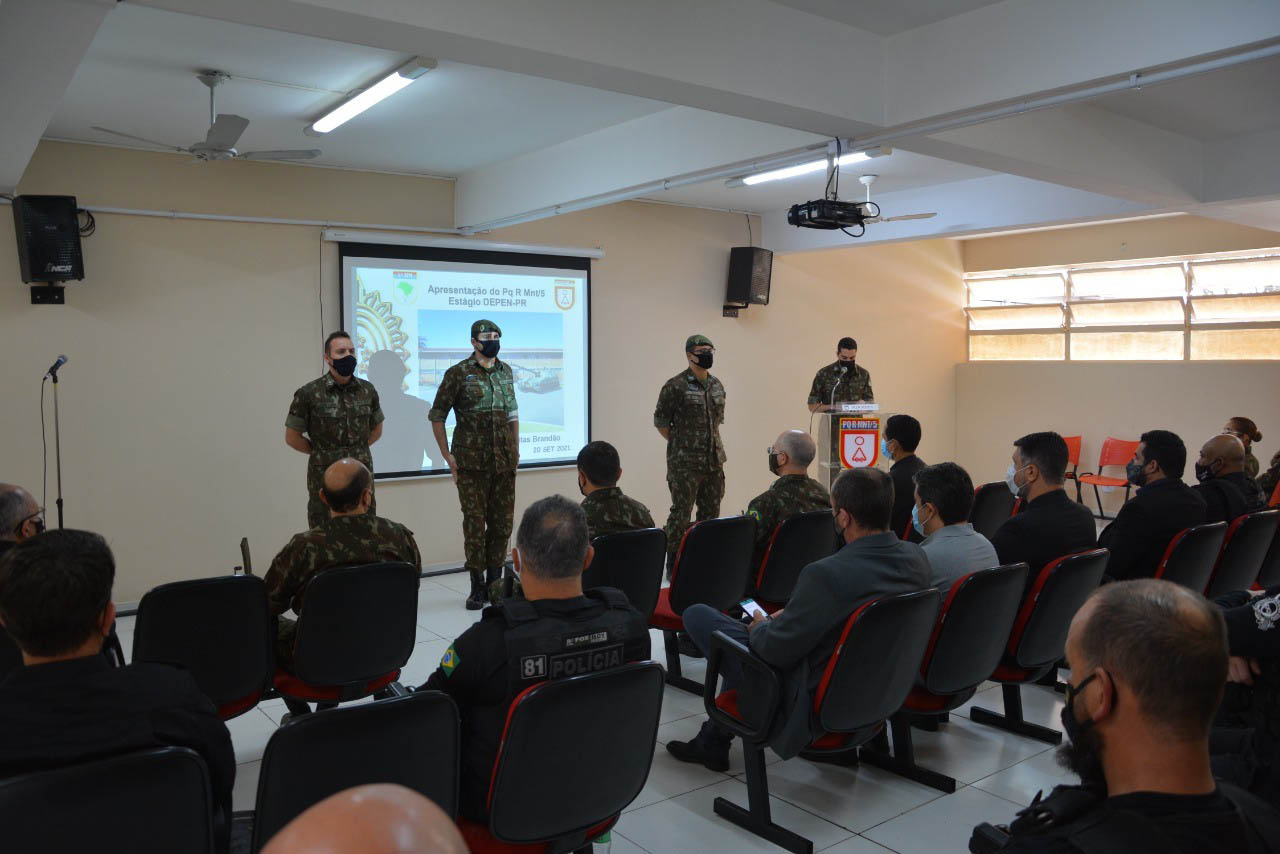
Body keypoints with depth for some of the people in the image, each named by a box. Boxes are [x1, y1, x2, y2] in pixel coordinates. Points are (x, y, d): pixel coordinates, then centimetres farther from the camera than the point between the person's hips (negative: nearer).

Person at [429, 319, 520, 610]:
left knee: (503, 521, 7)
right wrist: (447, 455, -5)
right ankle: (477, 585, 9)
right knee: (475, 523, -1)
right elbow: (437, 415, -1)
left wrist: (516, 448, 13)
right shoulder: (458, 374, -5)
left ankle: (495, 581, 20)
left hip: (504, 462, 5)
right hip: (471, 463, -4)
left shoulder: (506, 371, 10)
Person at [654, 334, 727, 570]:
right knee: (680, 514, -2)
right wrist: (681, 444, 0)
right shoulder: (675, 386, -11)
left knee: (711, 513, 11)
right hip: (685, 464, -6)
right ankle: (673, 564, 8)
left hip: (714, 462, 7)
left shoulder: (717, 386, 10)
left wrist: (713, 444, 14)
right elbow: (660, 421, -5)